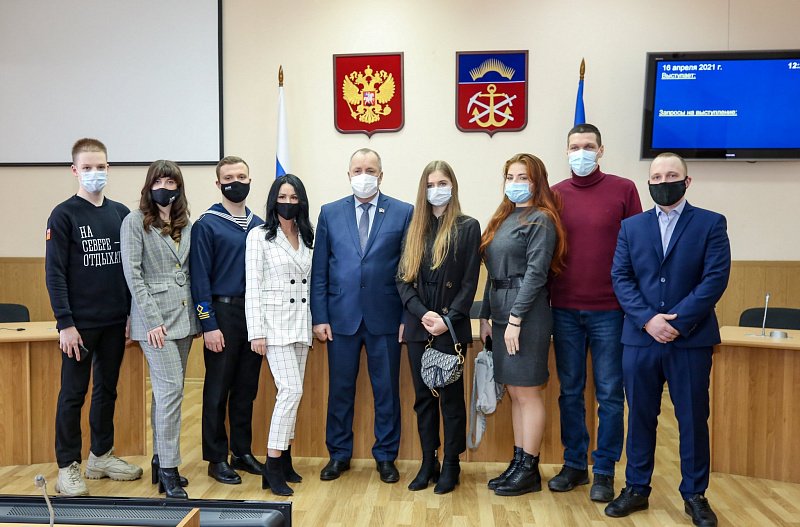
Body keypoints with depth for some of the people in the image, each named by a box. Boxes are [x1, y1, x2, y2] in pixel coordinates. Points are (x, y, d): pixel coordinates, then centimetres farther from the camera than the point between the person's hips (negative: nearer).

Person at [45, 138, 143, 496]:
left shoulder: (120, 213, 8)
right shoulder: (64, 215, -5)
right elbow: (54, 273, -8)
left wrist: (132, 313, 7)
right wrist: (65, 322, -13)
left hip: (116, 322, 5)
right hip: (80, 323, -4)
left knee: (107, 389, 14)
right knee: (73, 393, 3)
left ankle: (102, 456, 27)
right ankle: (68, 466, 15)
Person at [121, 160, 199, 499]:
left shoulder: (186, 224, 12)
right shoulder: (135, 221, -3)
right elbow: (132, 273, -9)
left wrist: (195, 316, 8)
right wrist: (152, 320, -14)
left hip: (184, 316, 5)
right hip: (155, 316, -5)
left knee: (166, 391, 12)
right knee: (171, 389, -10)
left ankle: (161, 459, 22)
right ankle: (168, 471, -2)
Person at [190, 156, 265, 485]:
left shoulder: (259, 225, 11)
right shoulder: (206, 225, -5)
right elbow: (200, 278, -8)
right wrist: (208, 325, -13)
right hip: (223, 313, -5)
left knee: (246, 389, 12)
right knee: (218, 391, 4)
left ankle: (243, 452, 24)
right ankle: (217, 458, 15)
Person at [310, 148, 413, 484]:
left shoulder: (403, 213, 1)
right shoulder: (330, 213, 6)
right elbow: (319, 270, 5)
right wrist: (319, 316, -1)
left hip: (385, 317, -1)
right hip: (341, 316, 1)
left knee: (387, 390, 8)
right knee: (340, 389, 11)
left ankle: (386, 456, 25)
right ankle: (339, 454, 28)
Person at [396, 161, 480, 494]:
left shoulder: (467, 227, -1)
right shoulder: (415, 229, 10)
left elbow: (469, 283, -5)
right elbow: (402, 279, 4)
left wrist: (447, 319, -15)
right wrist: (423, 314, -10)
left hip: (451, 327, -4)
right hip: (417, 327, 4)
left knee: (451, 397, 5)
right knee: (423, 397, 10)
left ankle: (451, 466, 18)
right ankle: (428, 463, 22)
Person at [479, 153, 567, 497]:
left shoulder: (540, 220, -7)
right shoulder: (503, 218, 16)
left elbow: (535, 273, -15)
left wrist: (515, 319, -18)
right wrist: (486, 316, 12)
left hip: (526, 313, -8)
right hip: (501, 312, 8)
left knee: (527, 392, -1)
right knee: (515, 392, 12)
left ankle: (530, 471, 10)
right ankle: (518, 464, 21)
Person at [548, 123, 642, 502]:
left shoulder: (623, 190, 0)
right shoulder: (554, 195, 6)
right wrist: (543, 302, 4)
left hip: (609, 310, -2)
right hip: (565, 310, 2)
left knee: (610, 393, 5)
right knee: (570, 391, 11)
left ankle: (604, 470, 18)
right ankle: (574, 464, 24)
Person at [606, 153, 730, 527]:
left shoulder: (711, 223, 2)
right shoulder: (631, 227, 10)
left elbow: (715, 278, -7)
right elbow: (620, 278, 2)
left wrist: (677, 321, -15)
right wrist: (648, 319, -13)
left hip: (691, 340, -2)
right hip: (640, 339, 2)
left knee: (693, 419, 7)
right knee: (640, 416, 10)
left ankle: (694, 495, 22)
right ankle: (636, 489, 23)